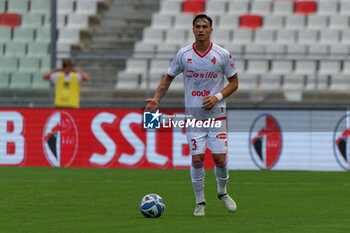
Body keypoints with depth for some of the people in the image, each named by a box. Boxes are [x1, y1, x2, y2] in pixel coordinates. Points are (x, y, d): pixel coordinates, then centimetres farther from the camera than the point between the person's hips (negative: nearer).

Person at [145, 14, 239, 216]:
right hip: (193, 115, 0)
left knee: (220, 158, -4)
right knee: (197, 159, -6)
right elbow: (168, 79, 10)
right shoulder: (183, 54, -1)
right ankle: (200, 202, 9)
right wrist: (156, 99, -6)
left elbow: (234, 82, 5)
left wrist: (217, 97, -11)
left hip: (217, 114, 0)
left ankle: (223, 192, 24)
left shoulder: (223, 55, -3)